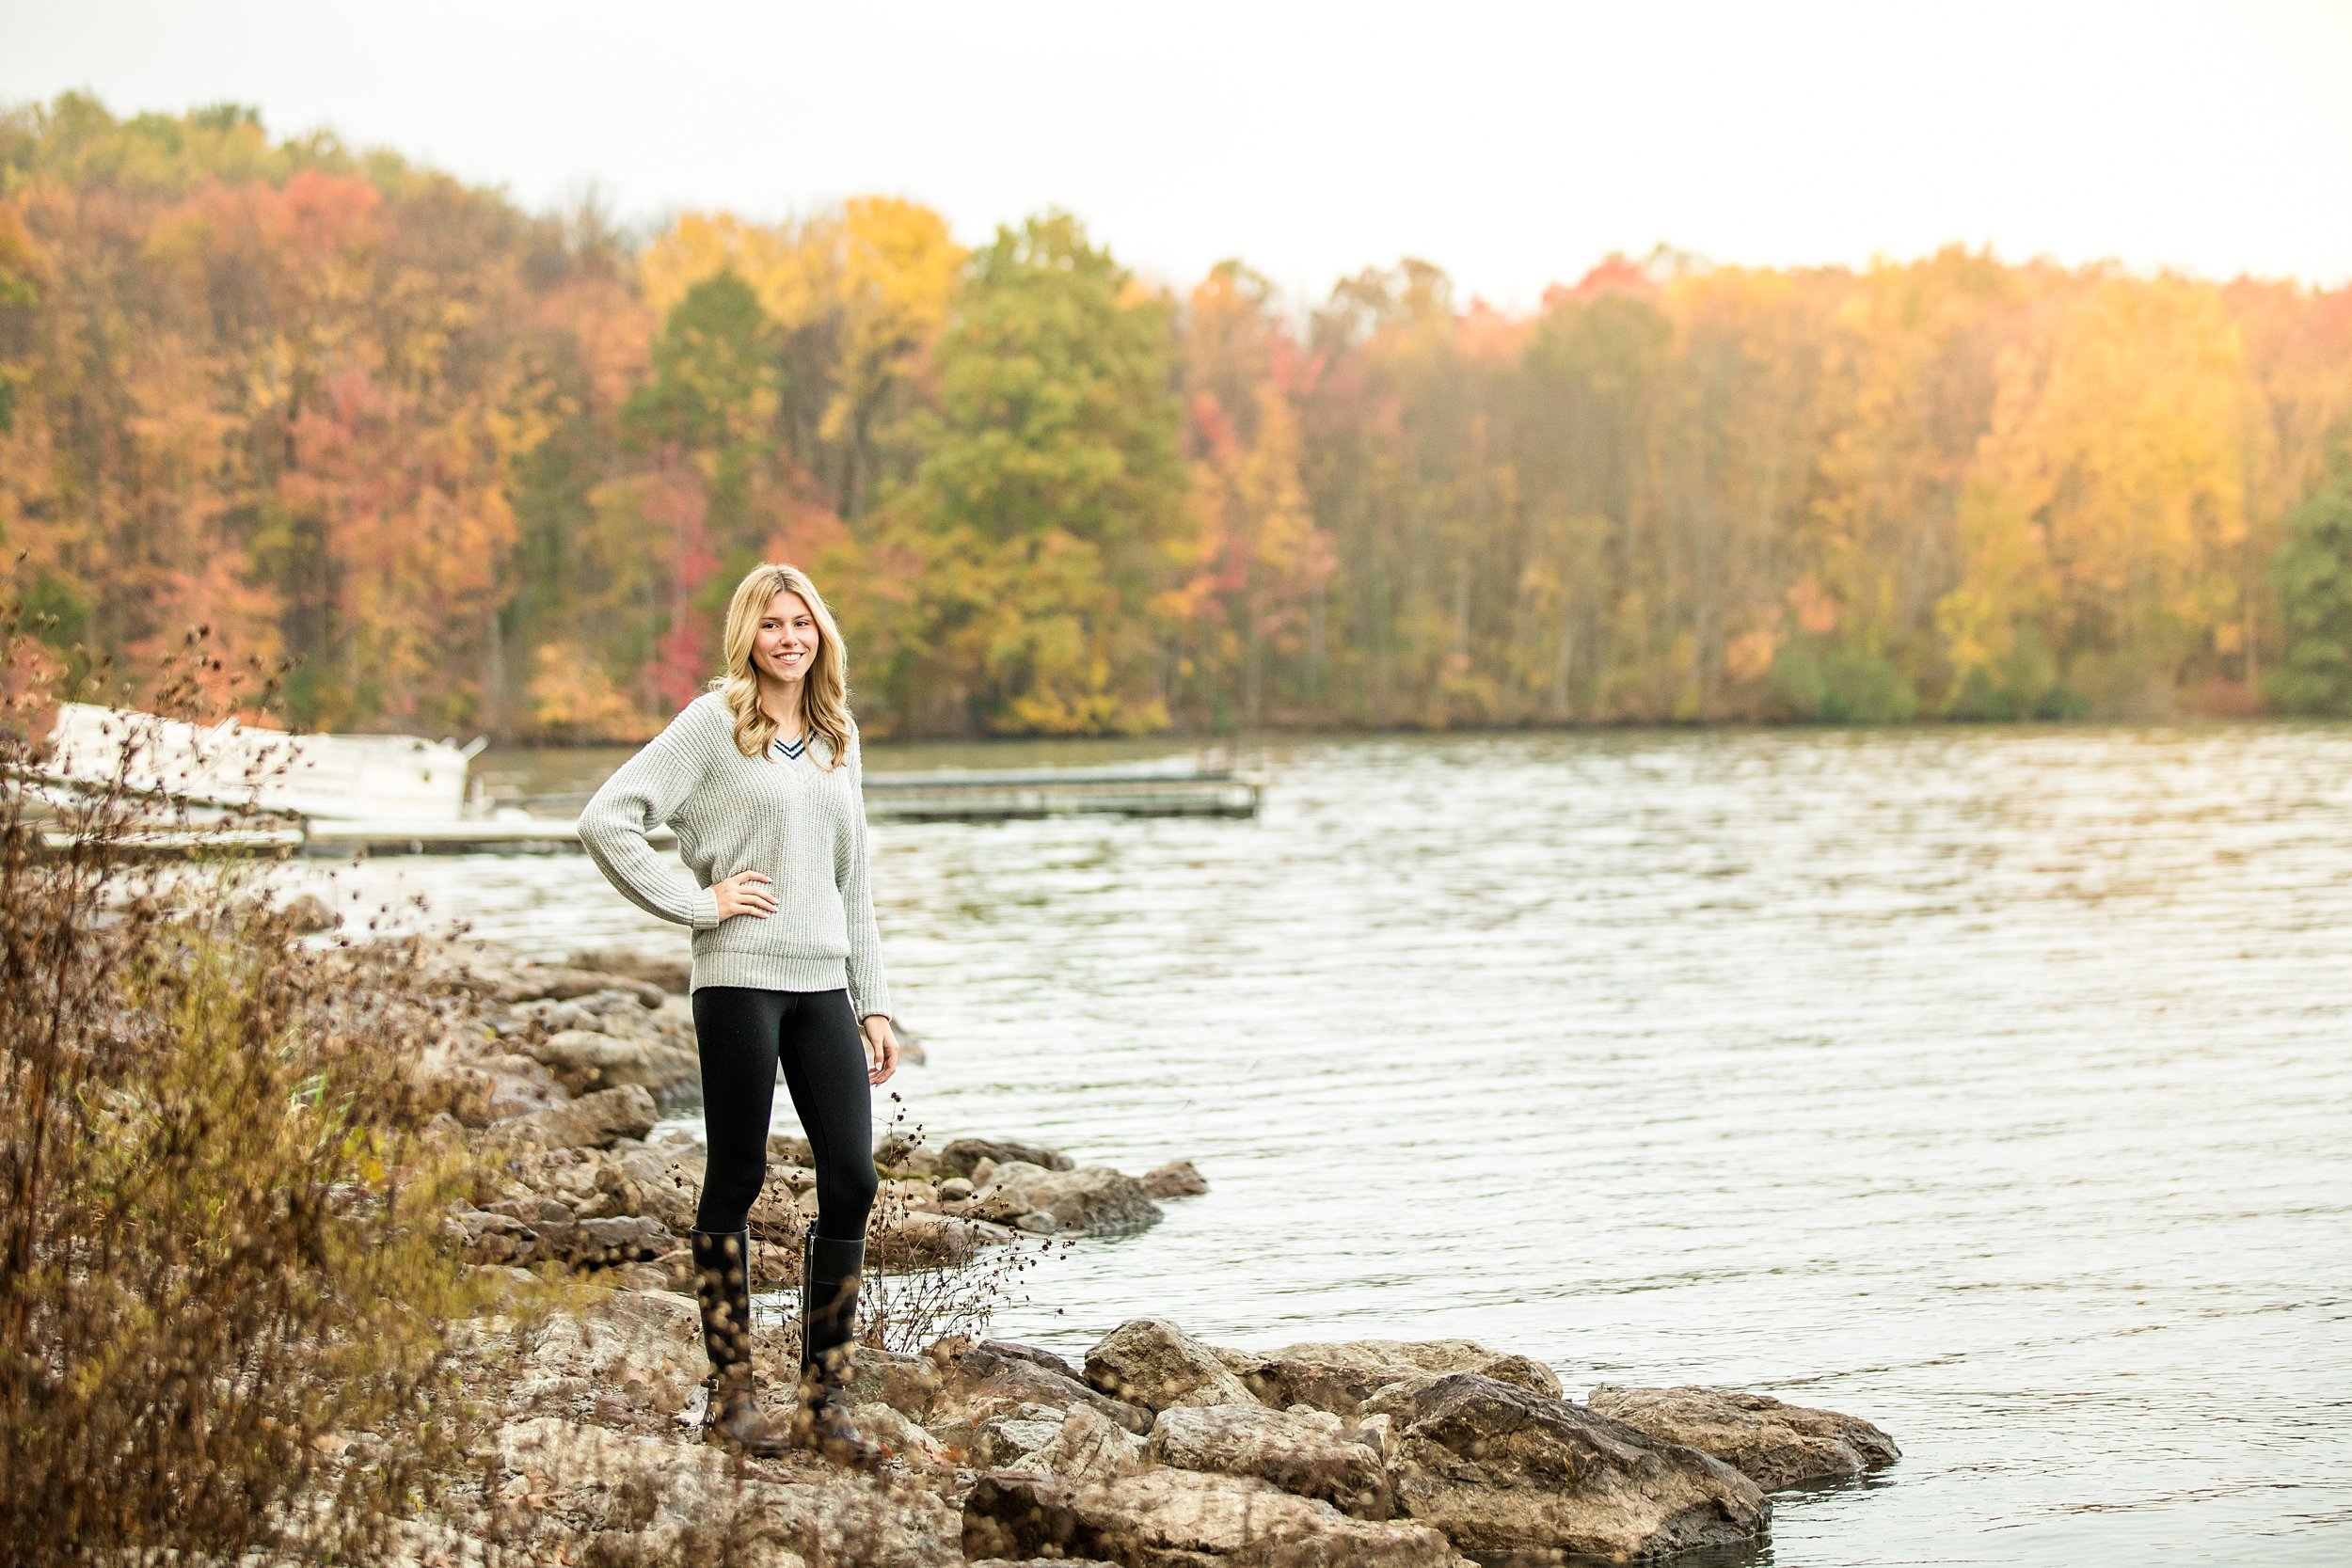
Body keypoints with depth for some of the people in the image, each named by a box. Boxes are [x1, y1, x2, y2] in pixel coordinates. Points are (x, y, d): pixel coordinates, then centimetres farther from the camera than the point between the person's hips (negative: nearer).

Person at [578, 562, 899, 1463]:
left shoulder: (838, 738, 15)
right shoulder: (713, 724, -2)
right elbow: (606, 821, -10)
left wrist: (873, 1003, 15)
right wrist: (697, 903, -11)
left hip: (822, 983, 5)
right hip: (740, 977, -5)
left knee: (851, 1182, -1)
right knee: (737, 1182, 1)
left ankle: (822, 1401, 7)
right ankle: (732, 1397, 10)